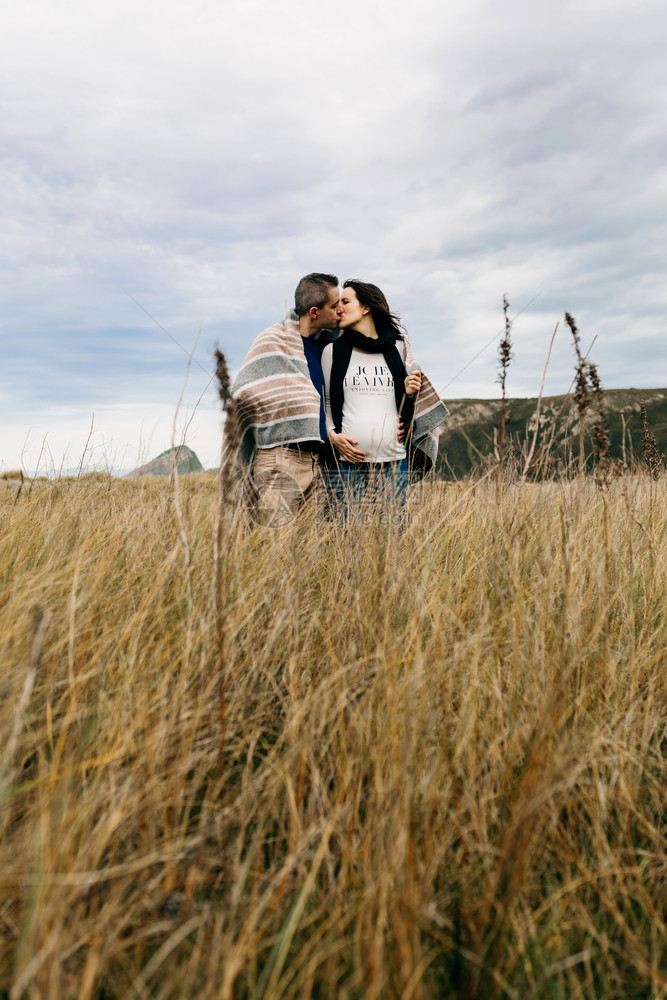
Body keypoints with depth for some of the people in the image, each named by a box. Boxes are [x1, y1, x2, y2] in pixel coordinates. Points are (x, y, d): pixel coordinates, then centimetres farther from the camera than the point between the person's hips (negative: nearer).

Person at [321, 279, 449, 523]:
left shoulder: (398, 348, 13)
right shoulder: (332, 351, 9)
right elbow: (325, 402, 11)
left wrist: (410, 392, -1)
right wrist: (332, 435, -7)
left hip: (393, 464, 1)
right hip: (346, 463, -1)